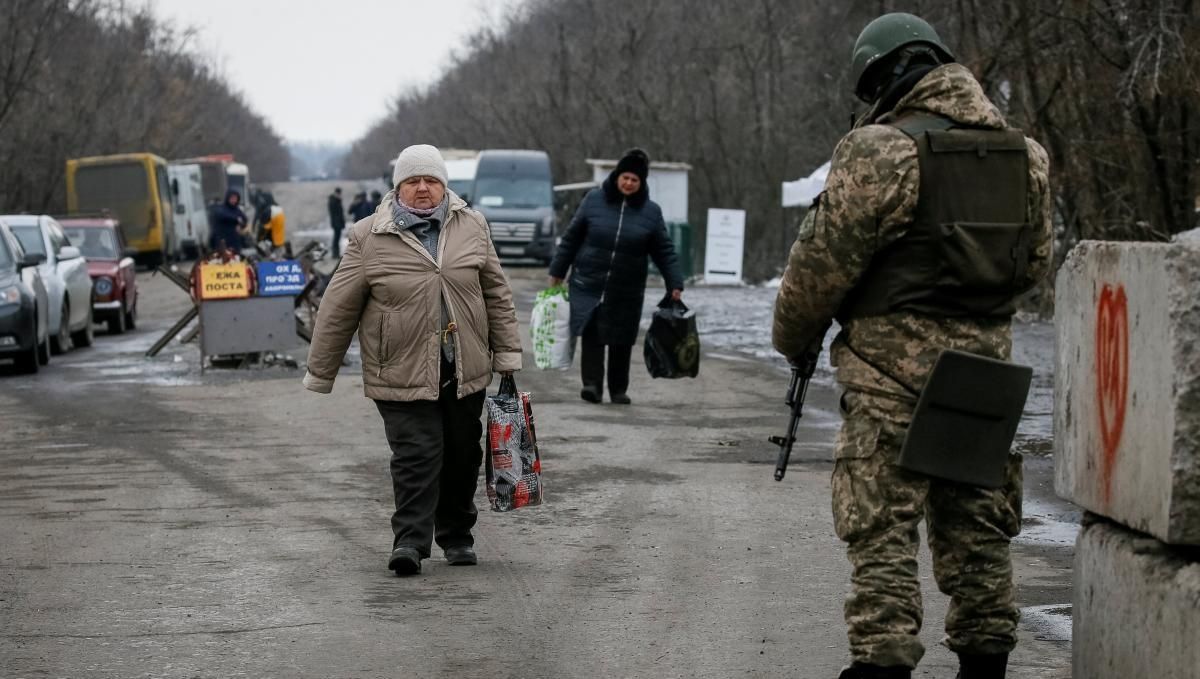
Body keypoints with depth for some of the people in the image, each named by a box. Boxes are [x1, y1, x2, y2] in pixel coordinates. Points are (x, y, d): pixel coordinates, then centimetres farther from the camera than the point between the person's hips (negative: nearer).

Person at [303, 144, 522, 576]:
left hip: (465, 373, 4)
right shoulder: (369, 238, -4)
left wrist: (507, 354, 8)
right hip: (402, 374, -3)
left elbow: (496, 294, 11)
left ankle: (456, 537, 26)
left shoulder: (472, 228, 6)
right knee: (416, 456, -13)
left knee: (462, 457, 11)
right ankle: (410, 542, -13)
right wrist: (320, 374, 3)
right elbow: (338, 310, 0)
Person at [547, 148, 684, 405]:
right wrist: (557, 272, 8)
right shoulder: (594, 200, 0)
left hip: (626, 292, 1)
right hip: (588, 286, -1)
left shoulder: (650, 211, 2)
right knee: (591, 335, -15)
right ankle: (592, 385, -18)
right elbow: (571, 238, 7)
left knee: (621, 341, 6)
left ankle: (619, 390, 19)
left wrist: (675, 284, -3)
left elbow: (664, 251, 5)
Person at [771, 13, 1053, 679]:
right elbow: (1034, 263, 16)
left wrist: (794, 339, 6)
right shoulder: (1024, 154, 8)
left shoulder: (881, 150, -12)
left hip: (895, 371, -6)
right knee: (977, 529, 15)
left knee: (882, 531, -3)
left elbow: (824, 260, -9)